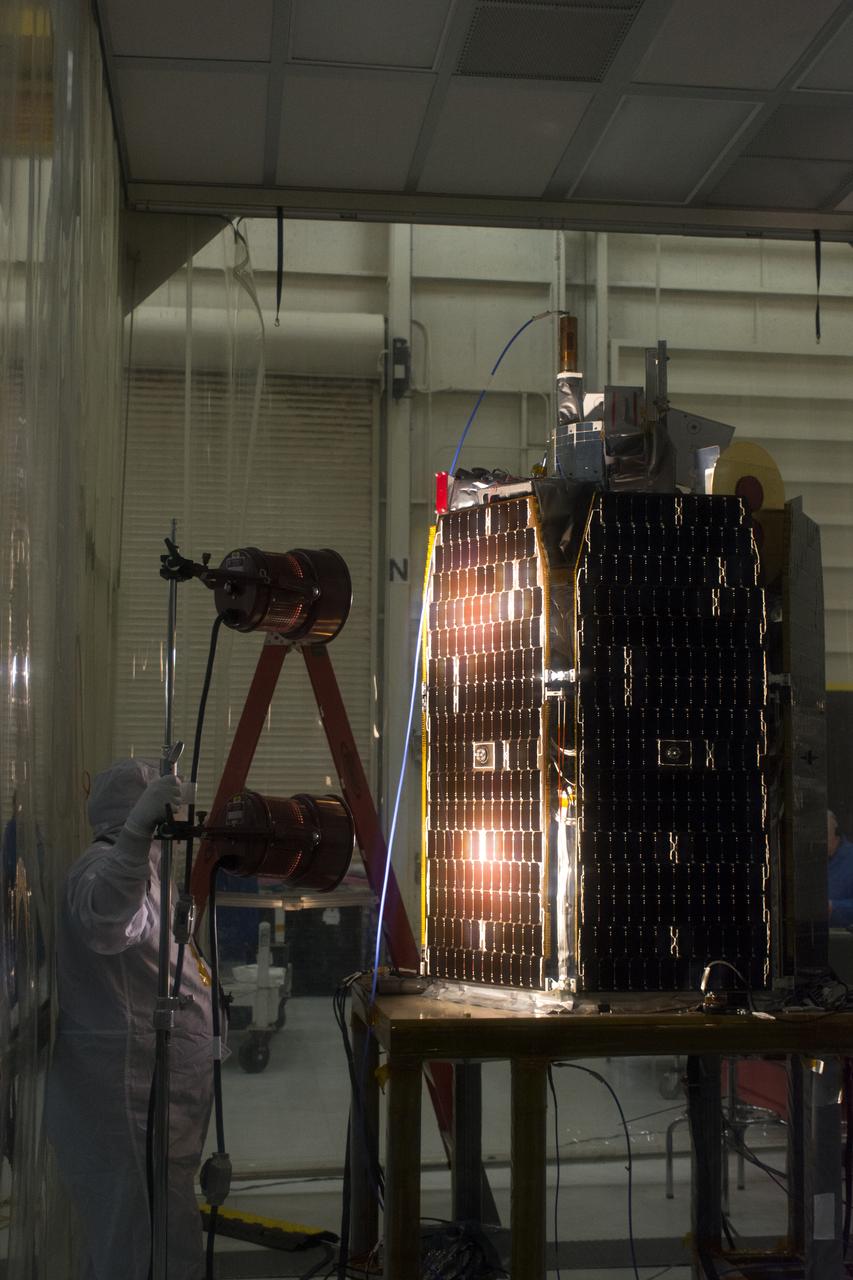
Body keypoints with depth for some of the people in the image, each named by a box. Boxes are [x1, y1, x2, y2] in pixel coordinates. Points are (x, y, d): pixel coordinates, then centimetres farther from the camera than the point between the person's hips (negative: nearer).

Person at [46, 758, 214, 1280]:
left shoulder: (140, 866, 18)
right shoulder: (107, 864, -16)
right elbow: (105, 920, -42)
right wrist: (137, 832, -55)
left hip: (163, 1097, 10)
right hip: (127, 1103, -10)